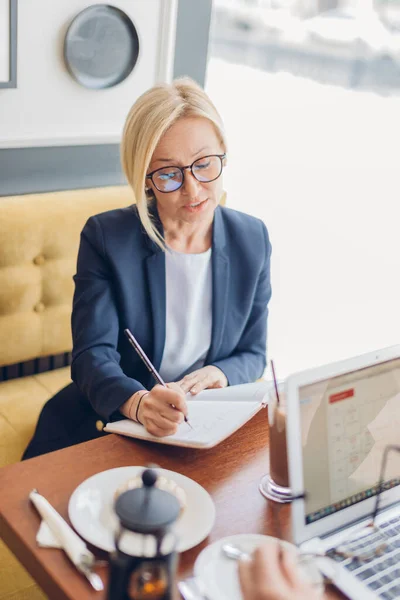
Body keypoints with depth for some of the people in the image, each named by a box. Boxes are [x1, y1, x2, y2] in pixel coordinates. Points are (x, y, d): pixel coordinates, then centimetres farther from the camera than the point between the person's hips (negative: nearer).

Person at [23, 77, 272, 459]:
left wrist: (220, 374, -15)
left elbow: (253, 353, 8)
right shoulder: (105, 237, -8)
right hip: (107, 426, 0)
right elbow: (93, 354, -15)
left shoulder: (252, 240, -1)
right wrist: (138, 403, -36)